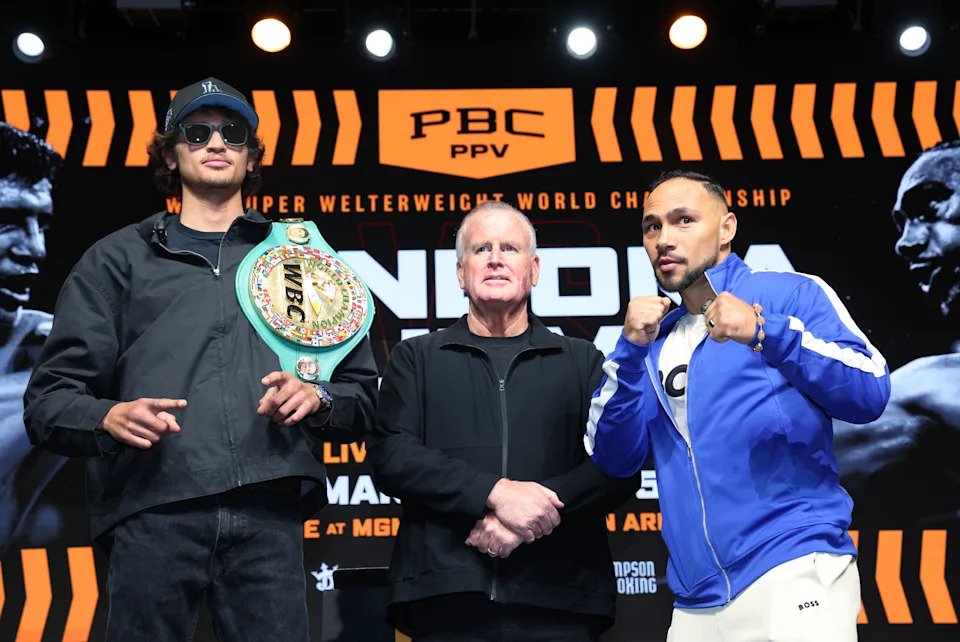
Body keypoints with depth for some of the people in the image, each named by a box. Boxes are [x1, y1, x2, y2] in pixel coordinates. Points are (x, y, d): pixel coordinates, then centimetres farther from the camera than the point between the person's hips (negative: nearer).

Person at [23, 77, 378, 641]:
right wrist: (109, 417, -11)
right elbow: (49, 399, 10)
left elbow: (362, 394, 18)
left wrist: (318, 398, -4)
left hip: (270, 515, 1)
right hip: (152, 512, 0)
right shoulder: (117, 261, 18)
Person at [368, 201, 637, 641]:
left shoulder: (583, 362, 12)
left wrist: (533, 511, -14)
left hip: (559, 596, 1)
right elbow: (390, 456, -2)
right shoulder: (416, 358, 11)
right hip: (447, 596, 0)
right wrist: (494, 493, -15)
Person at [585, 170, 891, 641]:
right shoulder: (656, 343, 14)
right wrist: (631, 350, -7)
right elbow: (615, 459, 5)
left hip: (793, 572, -5)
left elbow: (870, 394, -12)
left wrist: (766, 333, -23)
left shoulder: (791, 293, 0)